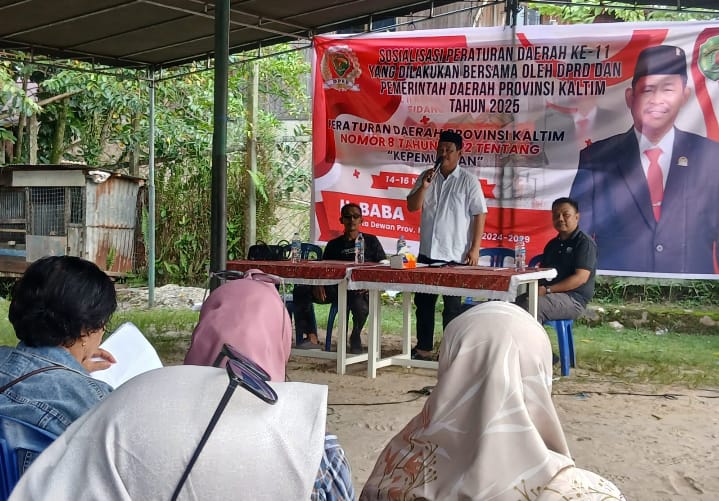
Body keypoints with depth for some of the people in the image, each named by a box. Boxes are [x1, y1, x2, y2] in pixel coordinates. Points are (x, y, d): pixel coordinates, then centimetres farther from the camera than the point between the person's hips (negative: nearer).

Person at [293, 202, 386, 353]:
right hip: (336, 288, 4)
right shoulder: (334, 244, 20)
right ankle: (312, 338, -16)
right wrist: (318, 284, -10)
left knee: (360, 306, -40)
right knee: (300, 292, -18)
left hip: (360, 290, -3)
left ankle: (355, 337, -5)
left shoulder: (370, 241, 12)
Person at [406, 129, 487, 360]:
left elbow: (479, 215, -6)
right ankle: (423, 348, 23)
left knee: (452, 305, 3)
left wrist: (474, 249, -13)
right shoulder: (426, 177, 9)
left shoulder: (468, 181, -4)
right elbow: (412, 206, 6)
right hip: (427, 253, 5)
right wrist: (424, 187, -12)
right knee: (423, 302, 11)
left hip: (455, 255, -5)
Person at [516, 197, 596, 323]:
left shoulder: (585, 243, -2)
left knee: (529, 305, -33)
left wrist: (548, 290, -18)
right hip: (548, 295, 7)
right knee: (518, 301, -22)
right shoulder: (552, 244, 23)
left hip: (573, 299, -7)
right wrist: (537, 288, 1)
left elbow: (581, 277, -13)